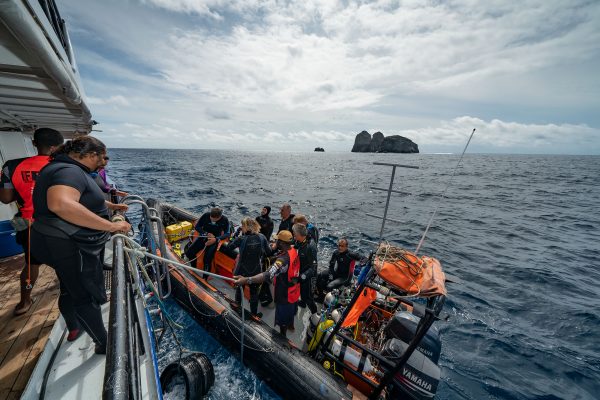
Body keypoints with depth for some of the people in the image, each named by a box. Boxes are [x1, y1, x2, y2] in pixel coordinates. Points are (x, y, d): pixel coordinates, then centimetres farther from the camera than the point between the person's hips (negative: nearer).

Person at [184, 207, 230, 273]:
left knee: (207, 258, -21)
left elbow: (227, 234, -14)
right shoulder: (206, 215, -16)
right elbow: (197, 227, -4)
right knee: (188, 253, -9)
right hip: (204, 236, 3)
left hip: (214, 239, -3)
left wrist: (216, 239, -29)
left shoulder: (224, 220, -19)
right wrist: (206, 234, -19)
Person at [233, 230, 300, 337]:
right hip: (294, 291, 9)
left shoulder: (283, 259, -39)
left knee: (282, 321, 18)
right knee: (291, 310, 36)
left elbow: (269, 275, -51)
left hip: (285, 295, -8)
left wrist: (247, 280, -57)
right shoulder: (294, 251, -12)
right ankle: (291, 323, 62)